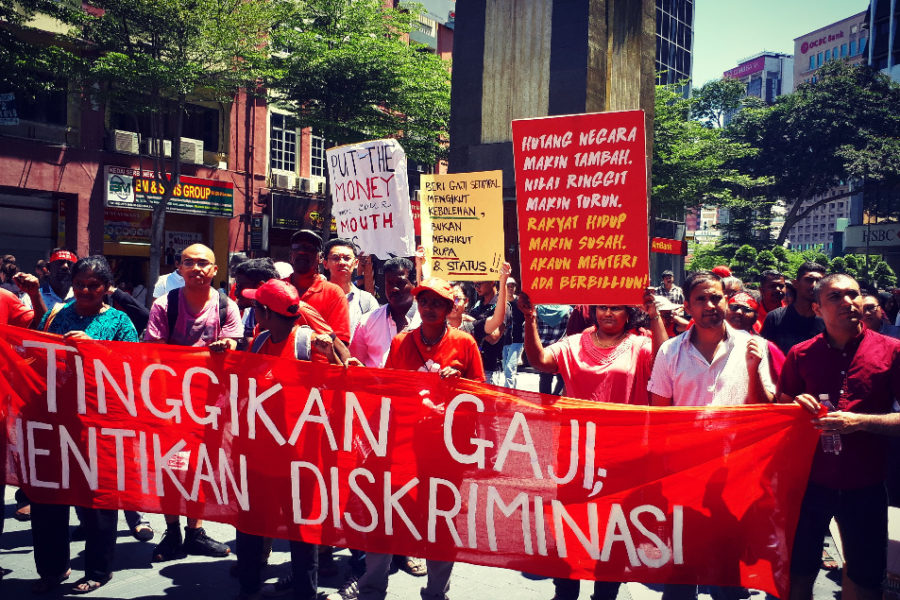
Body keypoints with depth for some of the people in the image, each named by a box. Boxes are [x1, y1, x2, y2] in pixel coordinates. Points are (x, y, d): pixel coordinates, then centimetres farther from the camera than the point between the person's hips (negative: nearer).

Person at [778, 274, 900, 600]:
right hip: (810, 480, 1)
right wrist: (797, 405, -12)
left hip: (865, 484, -1)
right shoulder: (801, 354, 0)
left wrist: (860, 421, -20)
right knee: (800, 571, 13)